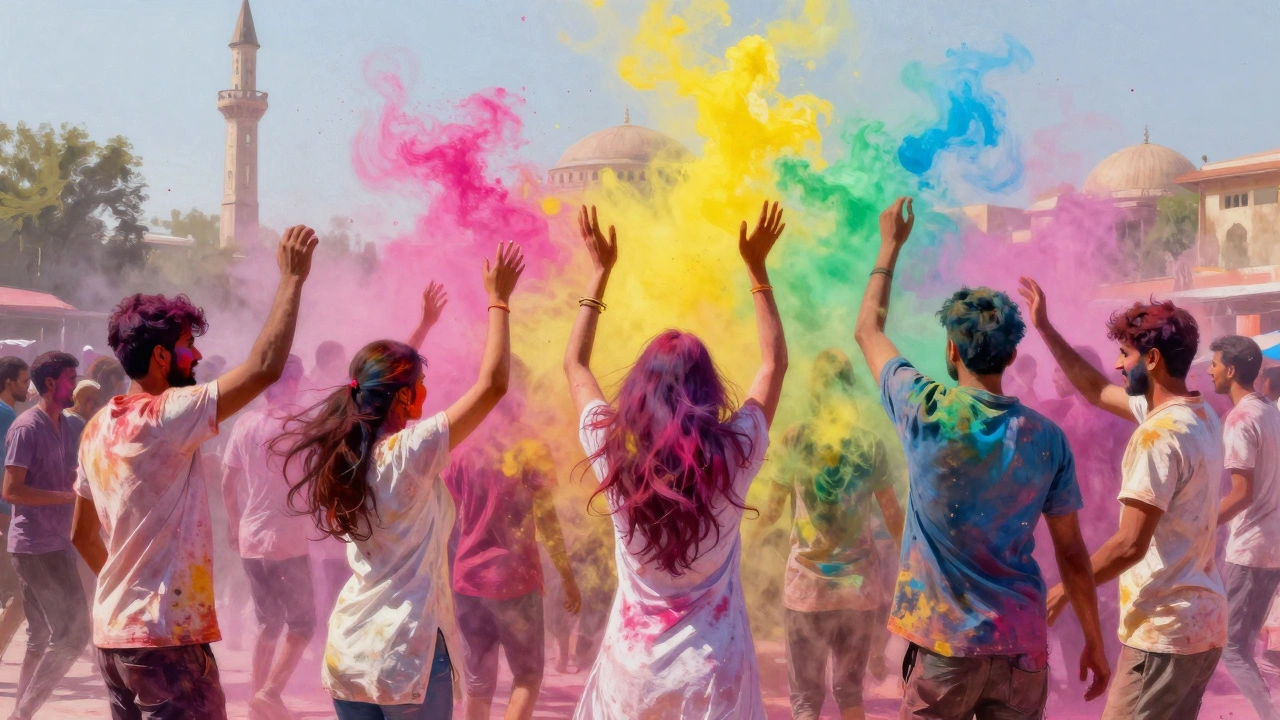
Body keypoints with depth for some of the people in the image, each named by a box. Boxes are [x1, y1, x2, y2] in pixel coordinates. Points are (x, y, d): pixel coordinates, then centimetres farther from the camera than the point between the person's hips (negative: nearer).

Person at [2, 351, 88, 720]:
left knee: (42, 638, 12)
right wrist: (69, 496, -21)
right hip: (37, 547, -9)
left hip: (55, 544, 9)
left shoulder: (64, 427, 14)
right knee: (72, 633, -9)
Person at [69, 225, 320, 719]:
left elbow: (82, 535, 19)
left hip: (111, 632, 9)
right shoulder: (166, 418, -16)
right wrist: (292, 278, -16)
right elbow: (264, 368, -24)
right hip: (166, 636, -9)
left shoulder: (97, 428, 10)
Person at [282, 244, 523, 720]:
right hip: (408, 652, -7)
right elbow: (492, 384, -15)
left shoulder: (346, 453, 5)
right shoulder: (411, 452, -15)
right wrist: (498, 301, -4)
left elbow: (388, 379, 25)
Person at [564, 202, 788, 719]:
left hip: (631, 663, 1)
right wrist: (756, 268, 10)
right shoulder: (734, 454, -12)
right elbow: (775, 361, 5)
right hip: (712, 666, -1)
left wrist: (600, 271, 13)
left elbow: (574, 364, 9)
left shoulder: (613, 452, -10)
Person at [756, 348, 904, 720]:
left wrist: (759, 517, 25)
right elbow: (893, 516, 4)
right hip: (860, 583, 2)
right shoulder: (870, 443, 0)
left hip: (808, 583, -2)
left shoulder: (795, 439, -4)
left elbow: (771, 512, 3)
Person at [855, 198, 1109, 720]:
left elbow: (868, 330, 9)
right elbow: (1072, 551, 2)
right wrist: (1094, 643, 12)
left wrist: (891, 245, 20)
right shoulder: (1046, 438, -4)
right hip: (1023, 646, 2)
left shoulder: (925, 412, -8)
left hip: (945, 643, -2)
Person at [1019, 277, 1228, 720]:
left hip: (1166, 628, -10)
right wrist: (1044, 328, 23)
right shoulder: (1199, 414, 10)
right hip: (1202, 620, 10)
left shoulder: (1160, 434, -19)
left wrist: (1063, 591, -10)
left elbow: (1130, 544, -21)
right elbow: (1097, 391, 22)